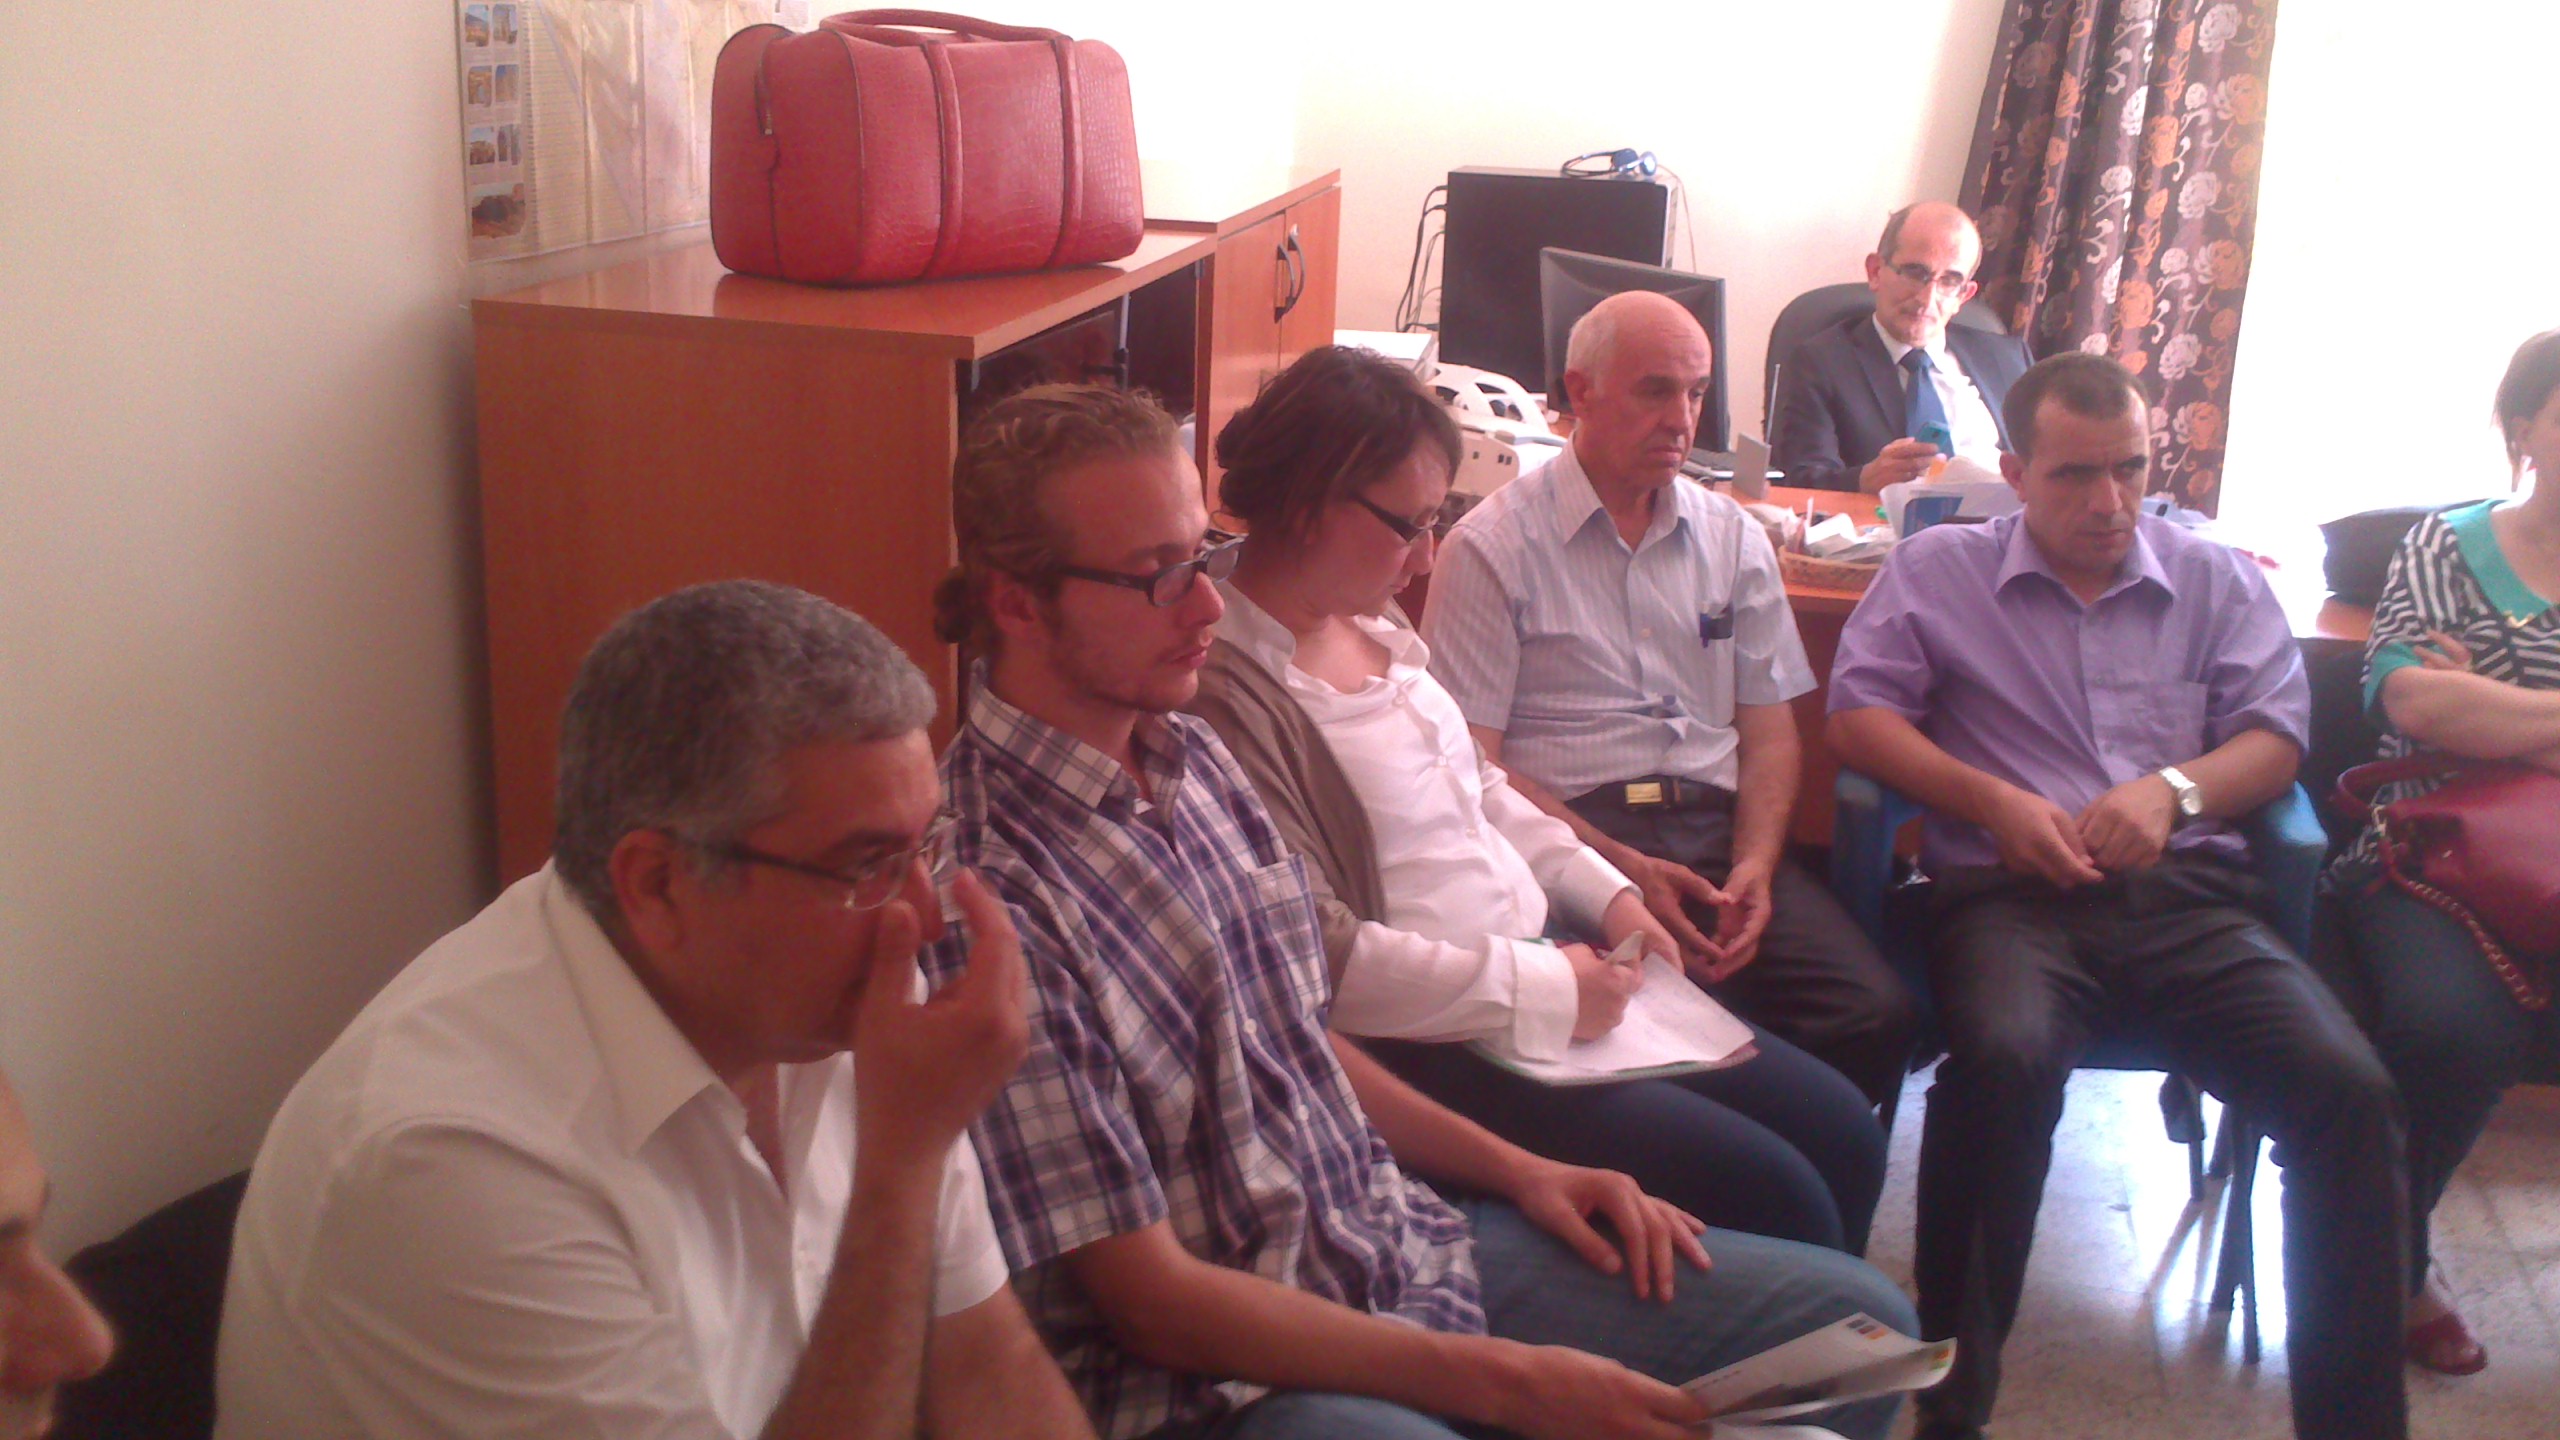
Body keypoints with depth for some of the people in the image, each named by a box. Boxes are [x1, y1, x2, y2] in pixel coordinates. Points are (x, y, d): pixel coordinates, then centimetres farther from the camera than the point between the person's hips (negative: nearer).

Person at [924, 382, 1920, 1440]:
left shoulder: (1194, 758, 5)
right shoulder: (986, 886, -22)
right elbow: (1151, 1296, -20)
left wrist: (1516, 1170, 7)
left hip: (1405, 1238, 9)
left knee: (1858, 1315, 6)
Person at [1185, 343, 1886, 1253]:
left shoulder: (1371, 624, 8)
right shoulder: (1229, 692, -21)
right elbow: (1323, 959, -24)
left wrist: (1604, 892, 8)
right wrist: (1543, 990, -19)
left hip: (1547, 963, 10)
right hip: (1431, 1047, -9)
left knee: (1844, 1133, 9)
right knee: (1773, 1197, -14)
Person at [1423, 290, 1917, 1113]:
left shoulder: (1733, 539, 17)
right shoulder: (1494, 547, 1)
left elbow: (1769, 729, 15)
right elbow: (1473, 762, -5)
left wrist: (1754, 867, -6)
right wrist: (1622, 867, -17)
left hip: (1719, 828, 5)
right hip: (1573, 835, -5)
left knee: (1875, 1014, -20)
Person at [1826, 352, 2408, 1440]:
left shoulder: (2217, 581, 22)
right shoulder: (1937, 571, 17)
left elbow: (2277, 733, 14)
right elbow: (1858, 713, 8)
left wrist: (2175, 789, -8)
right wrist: (1993, 800, -6)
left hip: (2188, 893, 3)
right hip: (2010, 893, -2)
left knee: (2348, 1087, -24)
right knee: (2002, 1058, -37)